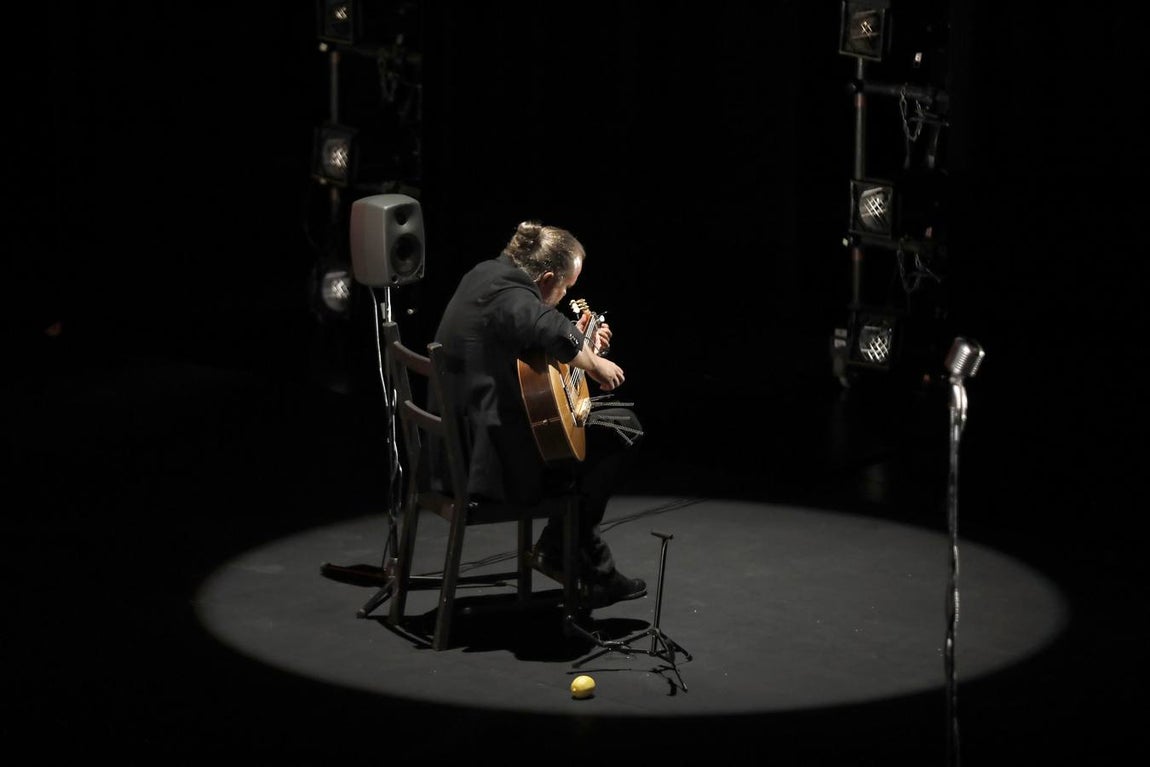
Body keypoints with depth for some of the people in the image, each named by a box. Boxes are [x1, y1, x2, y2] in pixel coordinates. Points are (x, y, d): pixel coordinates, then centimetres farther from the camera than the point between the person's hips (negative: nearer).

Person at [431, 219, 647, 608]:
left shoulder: (487, 274, 11)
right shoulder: (510, 297, -20)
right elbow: (552, 330, -41)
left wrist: (581, 342, 17)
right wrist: (595, 364, -23)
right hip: (493, 458, -11)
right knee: (622, 430, -2)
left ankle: (594, 571, 27)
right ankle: (559, 550, 10)